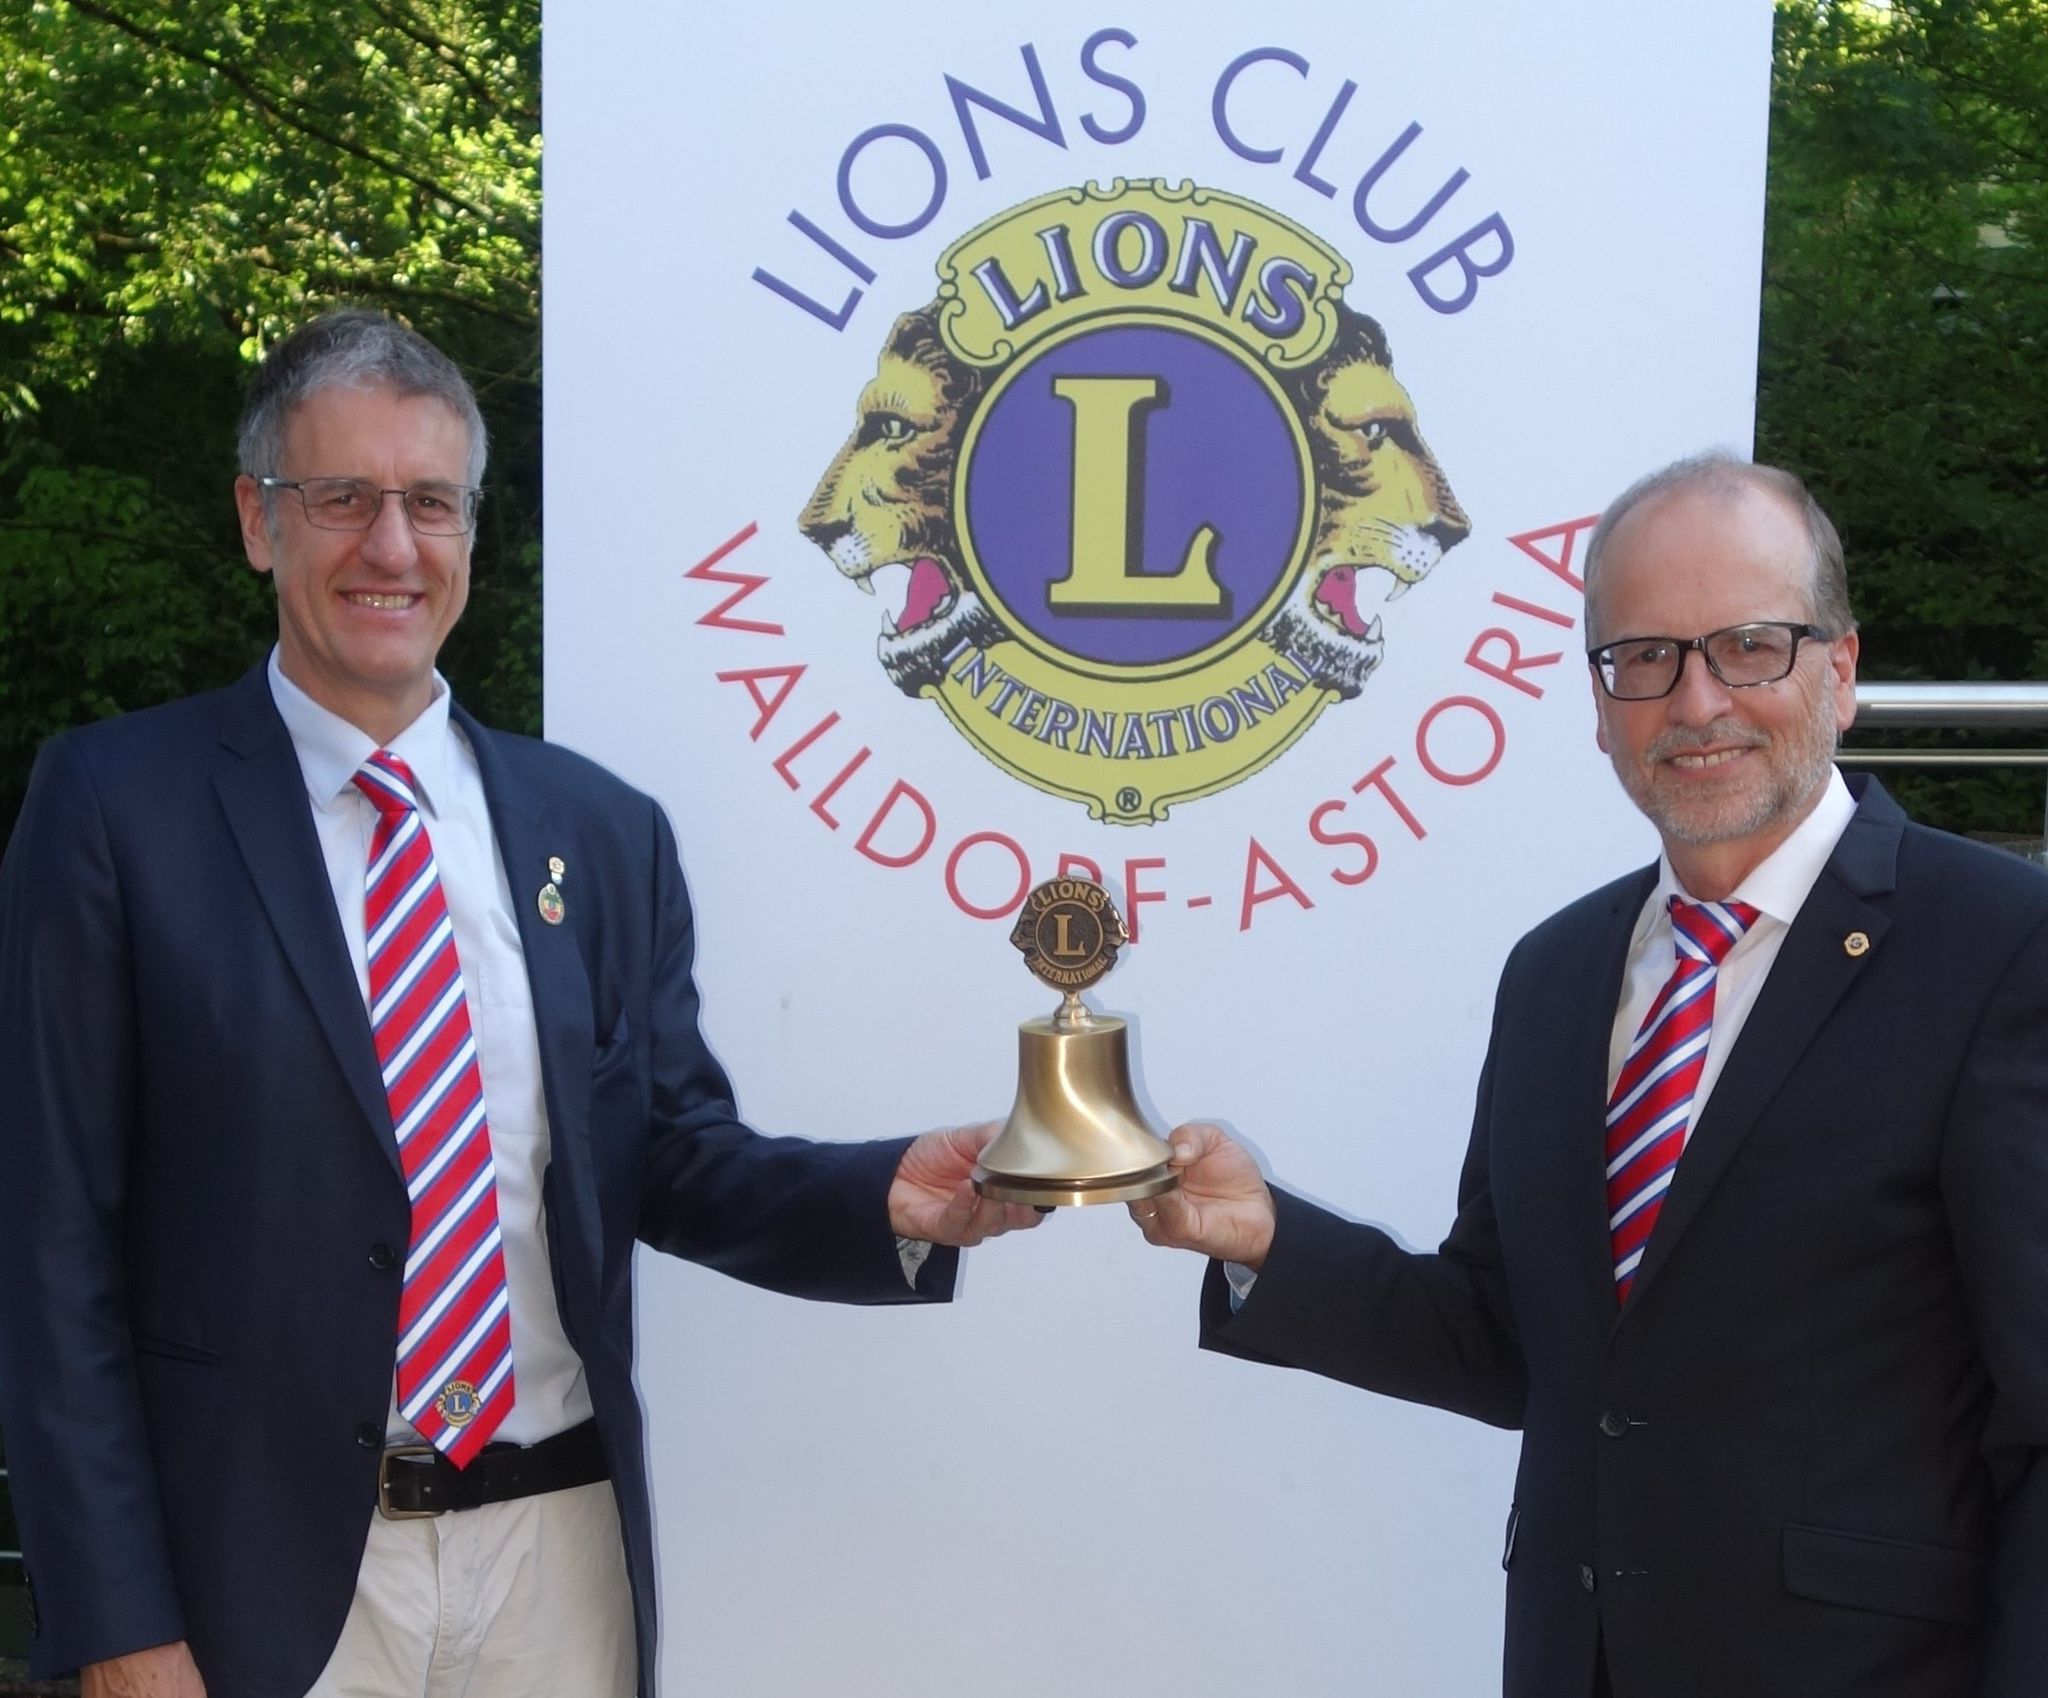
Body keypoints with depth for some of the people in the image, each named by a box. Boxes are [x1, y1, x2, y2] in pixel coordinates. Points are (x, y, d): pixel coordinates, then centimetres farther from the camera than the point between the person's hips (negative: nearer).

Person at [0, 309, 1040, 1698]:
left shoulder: (604, 831, 4)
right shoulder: (115, 804, -6)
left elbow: (673, 1160, 8)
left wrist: (895, 1202, -12)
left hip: (564, 1548, 4)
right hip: (267, 1572, -3)